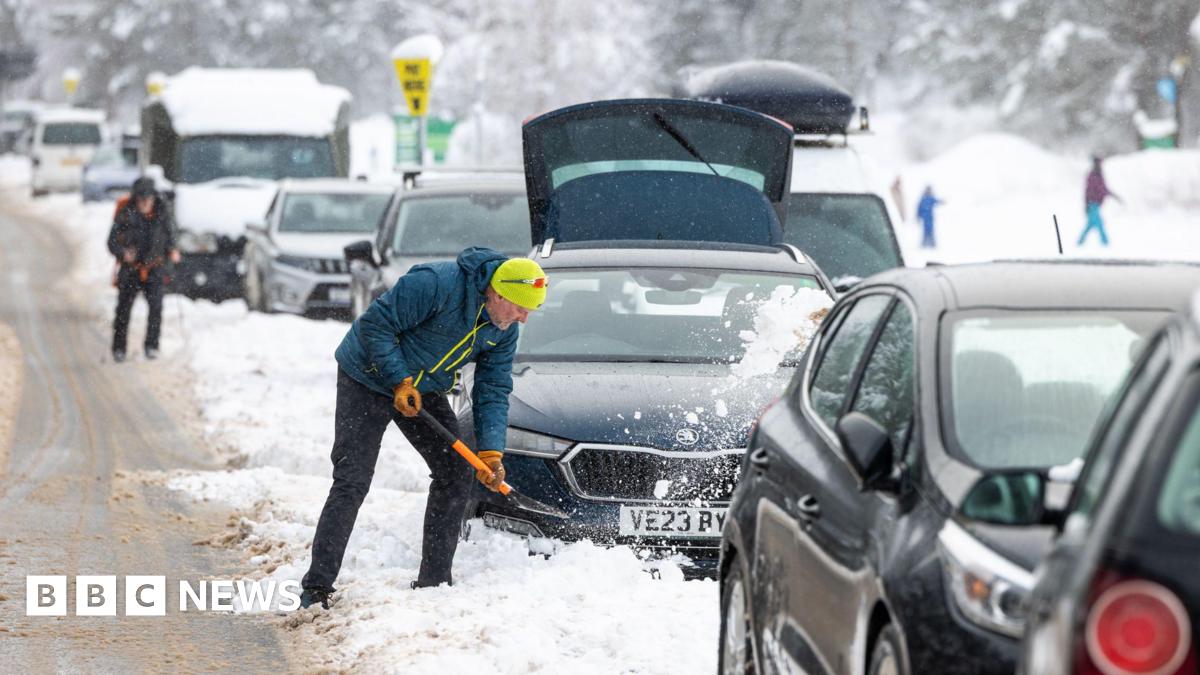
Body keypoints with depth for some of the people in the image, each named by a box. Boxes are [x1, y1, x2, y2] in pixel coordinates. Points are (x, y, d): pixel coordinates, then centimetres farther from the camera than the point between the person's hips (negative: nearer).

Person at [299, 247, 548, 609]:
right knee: (352, 482, -13)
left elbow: (492, 392, -3)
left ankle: (434, 582, 9)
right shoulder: (435, 284, -31)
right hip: (368, 379, -7)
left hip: (422, 388, 7)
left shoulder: (504, 330, -7)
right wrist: (399, 381, -25)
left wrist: (491, 452, -15)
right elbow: (374, 324, -26)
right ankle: (316, 587, -11)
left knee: (456, 471, 1)